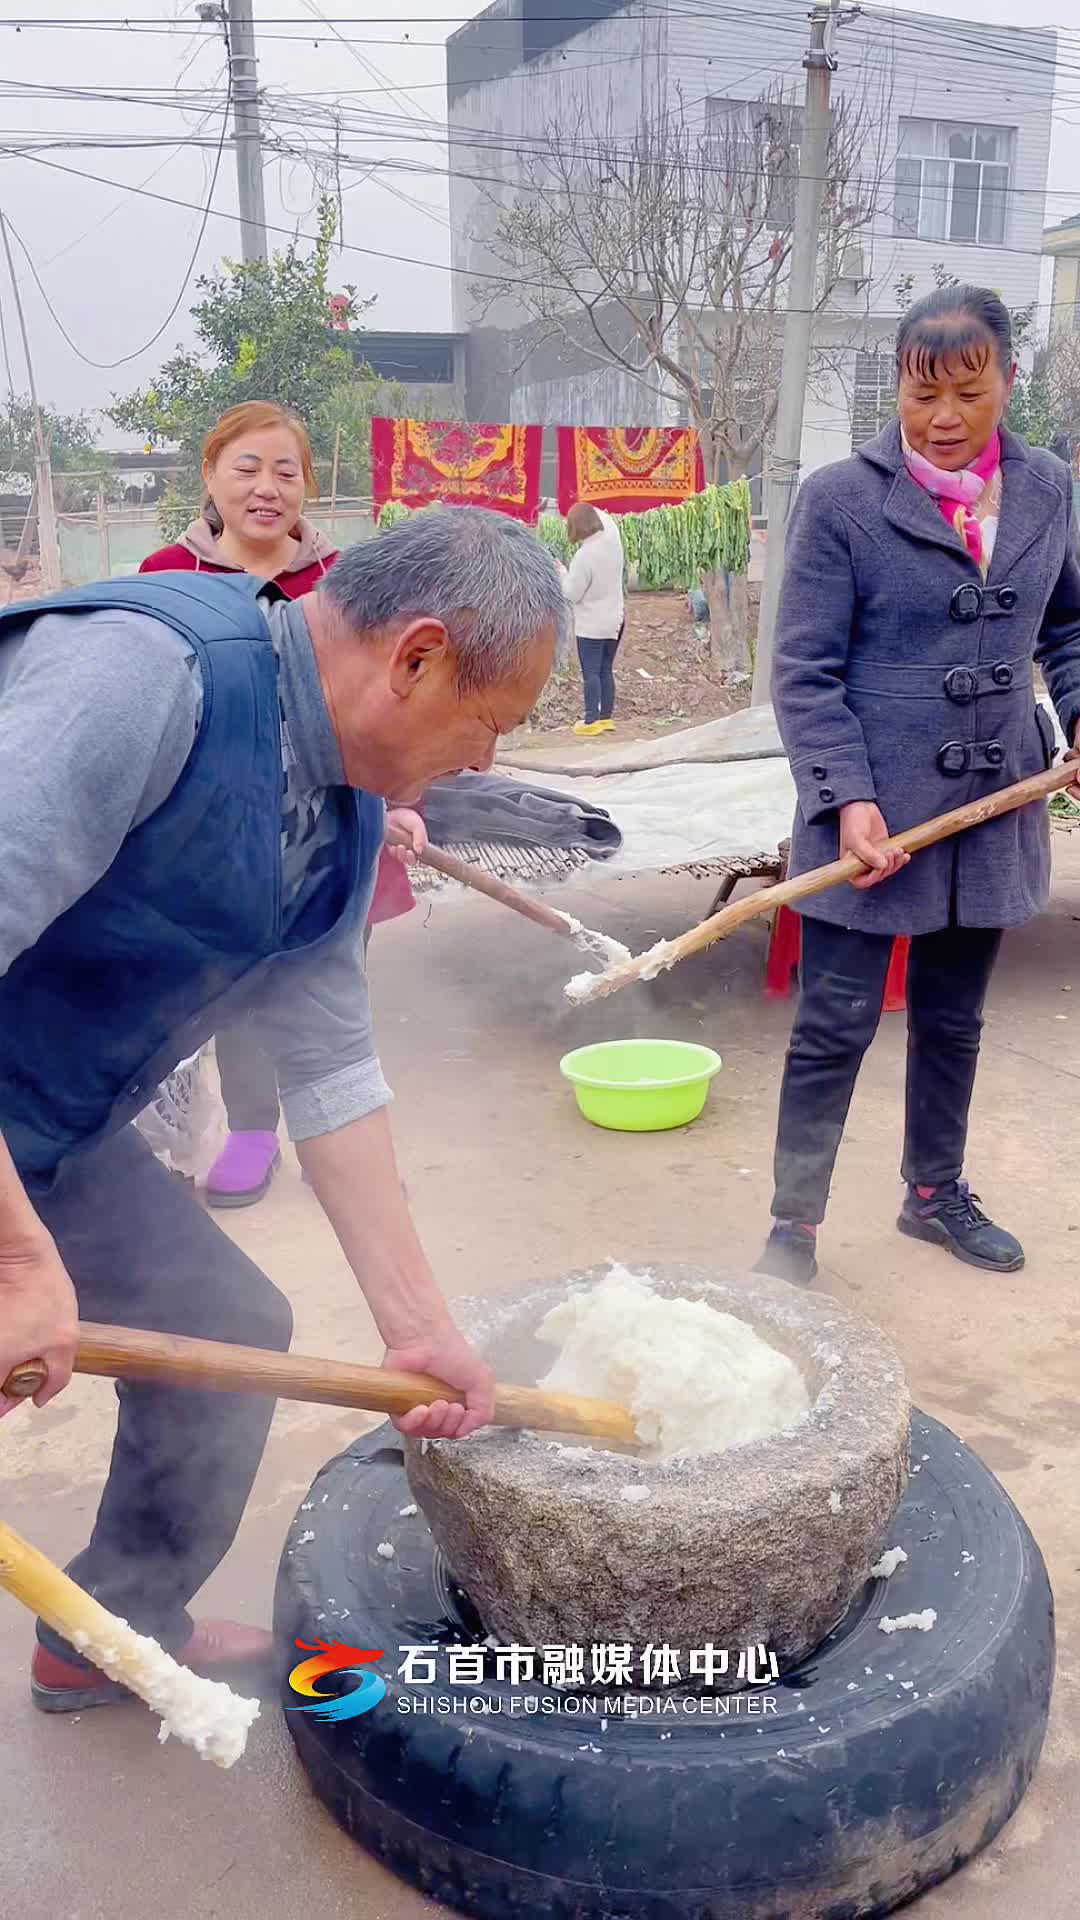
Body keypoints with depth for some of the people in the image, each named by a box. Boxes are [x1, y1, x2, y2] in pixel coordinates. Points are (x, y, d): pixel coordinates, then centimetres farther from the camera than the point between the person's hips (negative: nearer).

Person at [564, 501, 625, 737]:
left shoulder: (584, 556, -24)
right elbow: (606, 519, 20)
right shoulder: (613, 541, -5)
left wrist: (561, 571, -4)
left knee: (591, 672, 0)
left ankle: (591, 720, 1)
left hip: (591, 625, -7)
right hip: (614, 620, 7)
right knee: (606, 670, 15)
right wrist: (590, 510, 25)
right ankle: (606, 716, 21)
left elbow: (572, 594, -18)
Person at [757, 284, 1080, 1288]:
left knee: (953, 1021, 18)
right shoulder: (841, 498, -8)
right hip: (874, 816, -4)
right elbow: (804, 670, -9)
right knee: (835, 1027, 0)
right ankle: (793, 1226, 15)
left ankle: (935, 1193, 37)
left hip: (993, 810, 5)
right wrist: (848, 798, -19)